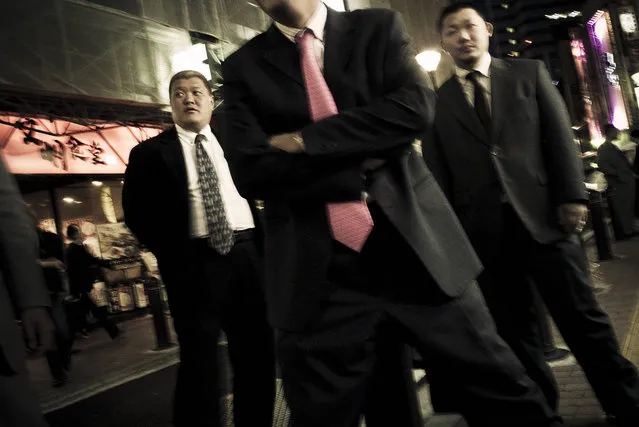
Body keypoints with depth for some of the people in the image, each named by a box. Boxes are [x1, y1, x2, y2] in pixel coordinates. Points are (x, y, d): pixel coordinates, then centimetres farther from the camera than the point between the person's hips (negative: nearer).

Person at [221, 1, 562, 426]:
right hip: (319, 275, 0)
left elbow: (414, 108, -10)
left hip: (416, 249, 1)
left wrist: (304, 142, -10)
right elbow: (250, 171, -6)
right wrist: (361, 160, -10)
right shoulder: (243, 67, 6)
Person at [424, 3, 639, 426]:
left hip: (543, 216, -1)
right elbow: (437, 174, 9)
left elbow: (560, 137, 6)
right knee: (515, 330, 9)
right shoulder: (438, 102, 11)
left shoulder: (530, 73, 12)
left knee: (581, 316, 4)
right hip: (483, 230, 1)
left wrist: (572, 196, -5)